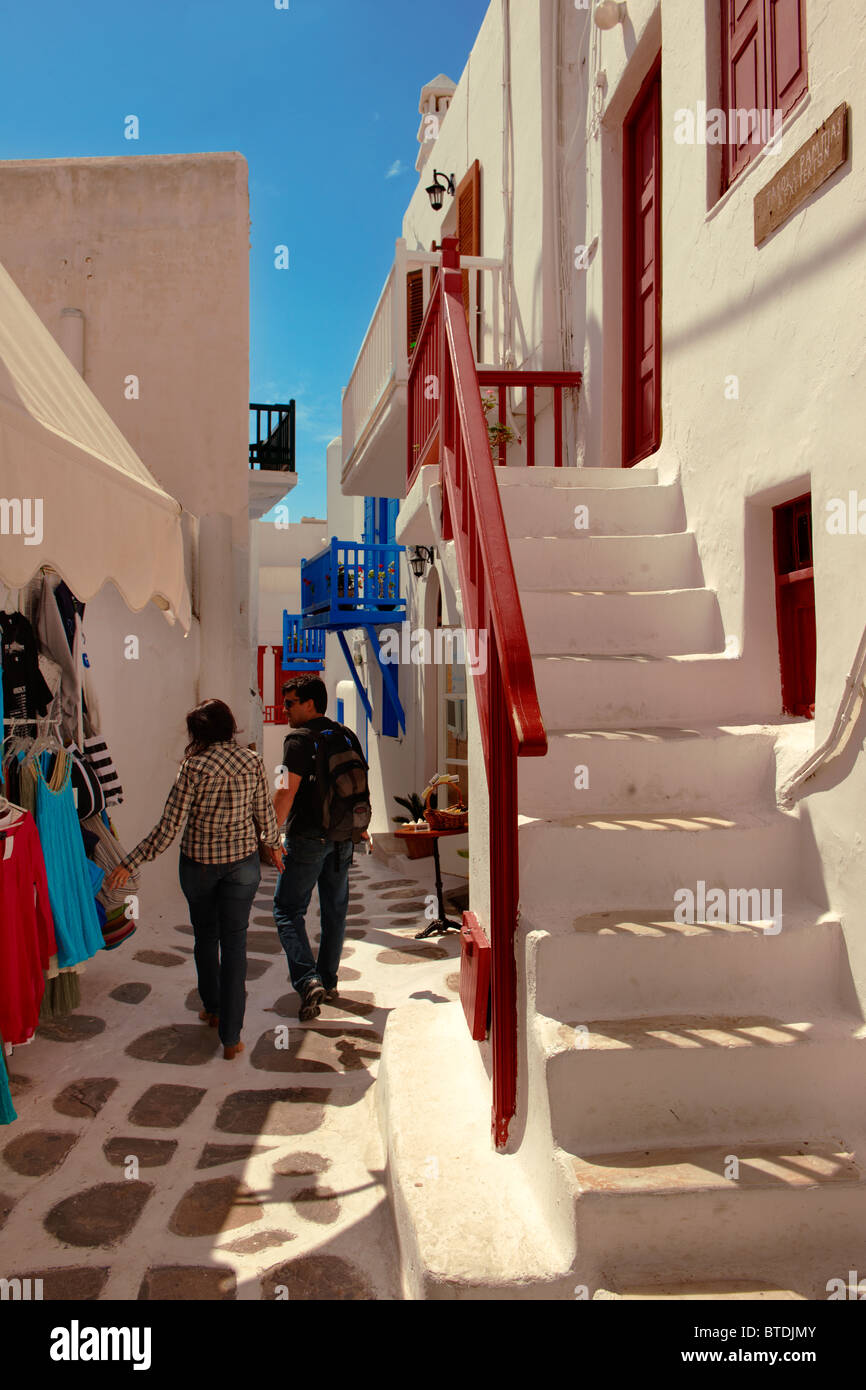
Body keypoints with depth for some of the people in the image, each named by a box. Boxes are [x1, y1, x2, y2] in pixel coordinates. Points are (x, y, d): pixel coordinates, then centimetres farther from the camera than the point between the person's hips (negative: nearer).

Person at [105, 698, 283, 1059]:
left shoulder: (194, 767, -16)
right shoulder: (252, 761, -7)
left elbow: (168, 828, -16)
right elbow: (265, 814, 1)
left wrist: (128, 864, -7)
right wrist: (272, 845, 20)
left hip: (199, 862, -1)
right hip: (242, 861, 2)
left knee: (205, 935, 21)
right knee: (234, 942, 6)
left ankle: (212, 1009, 40)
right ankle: (230, 1036, 6)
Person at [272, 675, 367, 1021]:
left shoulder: (299, 739, -12)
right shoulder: (347, 736, 9)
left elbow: (287, 791, -19)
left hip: (307, 837, -7)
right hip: (343, 837, 7)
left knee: (288, 910, 1)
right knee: (334, 911, 15)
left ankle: (308, 982, -13)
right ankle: (328, 983, 25)